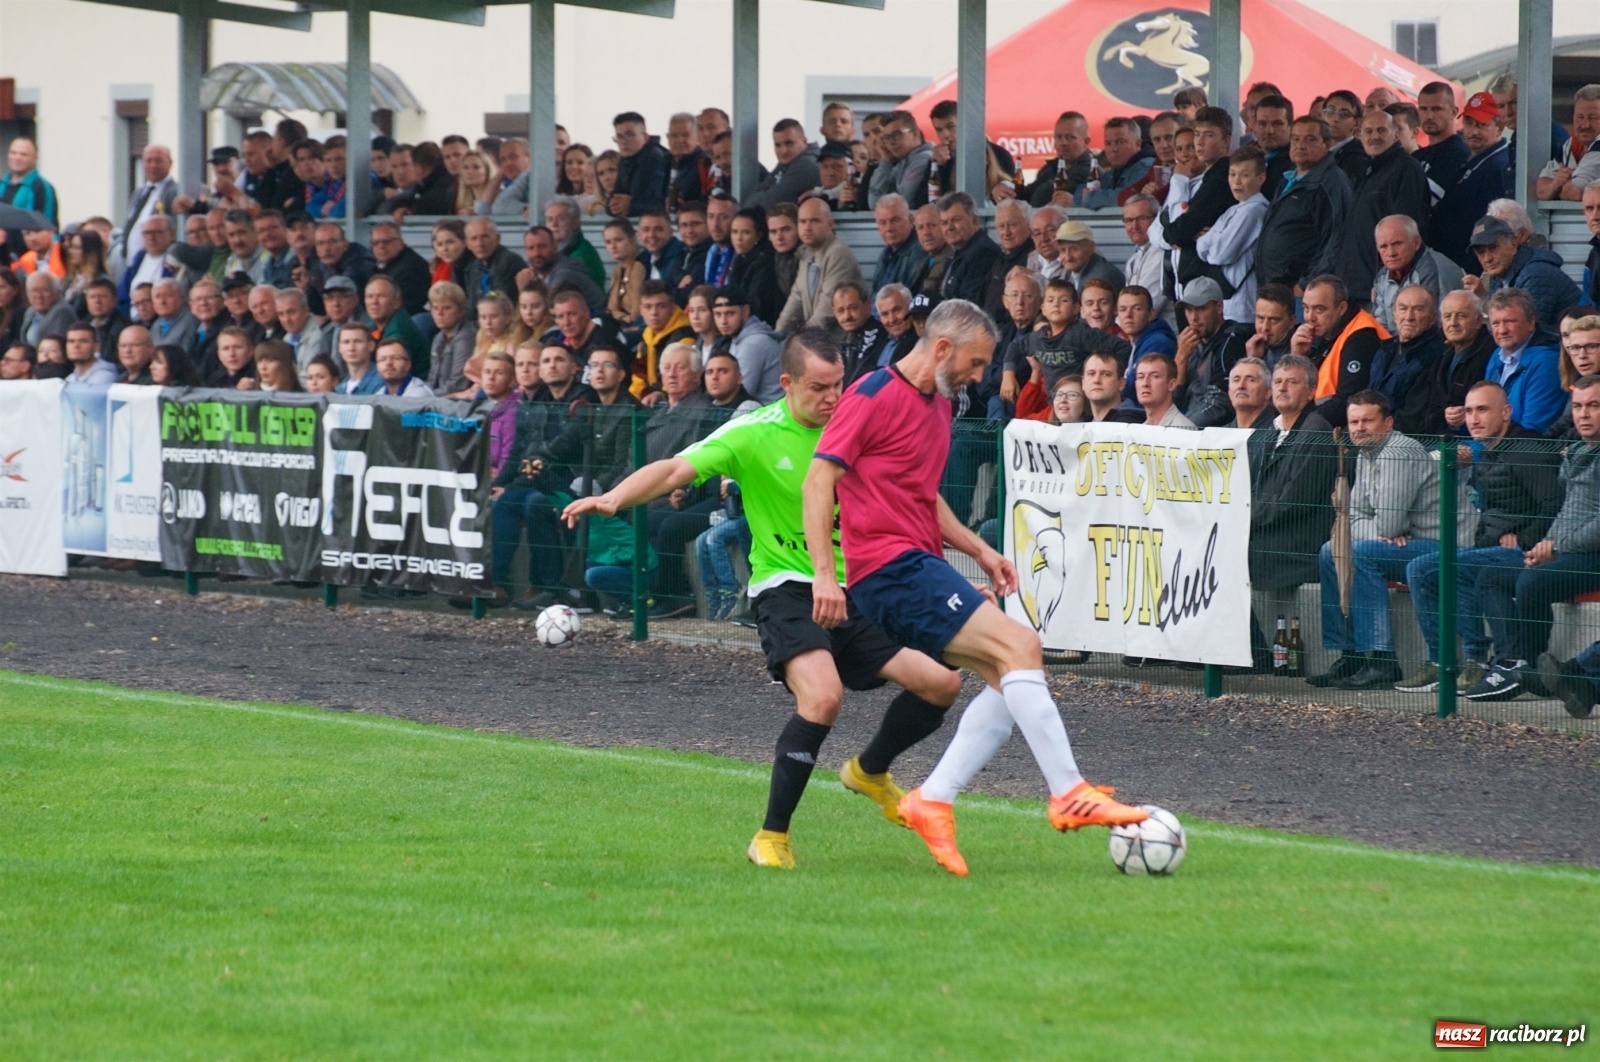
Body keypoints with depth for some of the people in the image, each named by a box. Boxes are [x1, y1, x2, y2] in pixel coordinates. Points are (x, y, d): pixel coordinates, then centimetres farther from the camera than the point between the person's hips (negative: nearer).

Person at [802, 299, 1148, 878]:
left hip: (922, 568, 10)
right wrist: (824, 574, -22)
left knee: (1011, 677, 1)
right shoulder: (876, 395, -9)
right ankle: (1069, 796, -19)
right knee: (1019, 646, -19)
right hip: (891, 567, -10)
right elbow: (820, 478, -14)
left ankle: (933, 800, 1)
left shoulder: (938, 405, 19)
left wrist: (980, 551, 19)